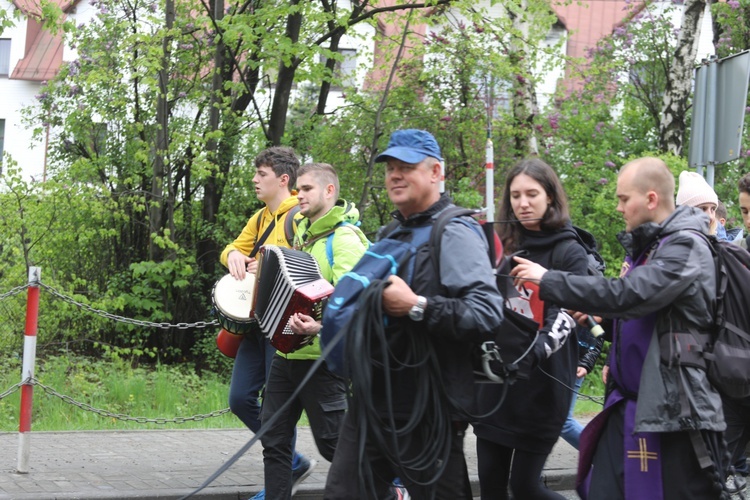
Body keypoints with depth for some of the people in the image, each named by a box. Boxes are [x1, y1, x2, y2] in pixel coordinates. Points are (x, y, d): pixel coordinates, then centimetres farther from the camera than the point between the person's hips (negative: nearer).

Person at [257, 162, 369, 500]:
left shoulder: (344, 238, -13)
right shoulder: (304, 231, 14)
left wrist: (321, 325, -40)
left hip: (321, 357, -8)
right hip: (287, 351, 8)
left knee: (332, 442, -3)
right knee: (274, 439, 8)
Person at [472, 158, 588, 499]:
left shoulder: (570, 254, -6)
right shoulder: (505, 247, 10)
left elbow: (563, 320, -19)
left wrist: (532, 353, -37)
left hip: (542, 386, -5)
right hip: (496, 382, 5)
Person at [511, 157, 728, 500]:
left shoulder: (686, 247, -14)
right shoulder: (644, 245, 15)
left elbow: (626, 295, -26)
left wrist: (547, 281, -20)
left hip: (674, 408, -9)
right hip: (629, 403, 9)